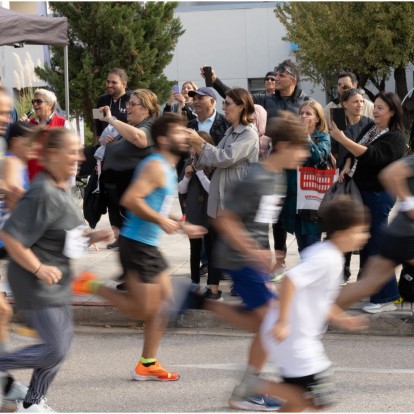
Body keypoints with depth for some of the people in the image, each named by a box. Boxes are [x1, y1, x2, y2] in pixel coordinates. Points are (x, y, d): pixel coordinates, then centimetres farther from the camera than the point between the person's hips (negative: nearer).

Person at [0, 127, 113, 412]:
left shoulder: (62, 190, 7)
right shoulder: (43, 194, -23)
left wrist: (92, 237, 5)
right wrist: (39, 269, -22)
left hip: (57, 282, 10)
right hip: (37, 285, -10)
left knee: (63, 341, 14)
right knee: (56, 350, -8)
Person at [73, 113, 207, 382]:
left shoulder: (168, 168, 16)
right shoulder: (156, 167, -16)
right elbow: (130, 199, -26)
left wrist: (182, 226, 19)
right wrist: (162, 221, -23)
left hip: (149, 245, 10)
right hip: (137, 244, -10)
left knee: (164, 299, 12)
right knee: (144, 310, -6)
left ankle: (148, 364, 19)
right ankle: (92, 286, 5)